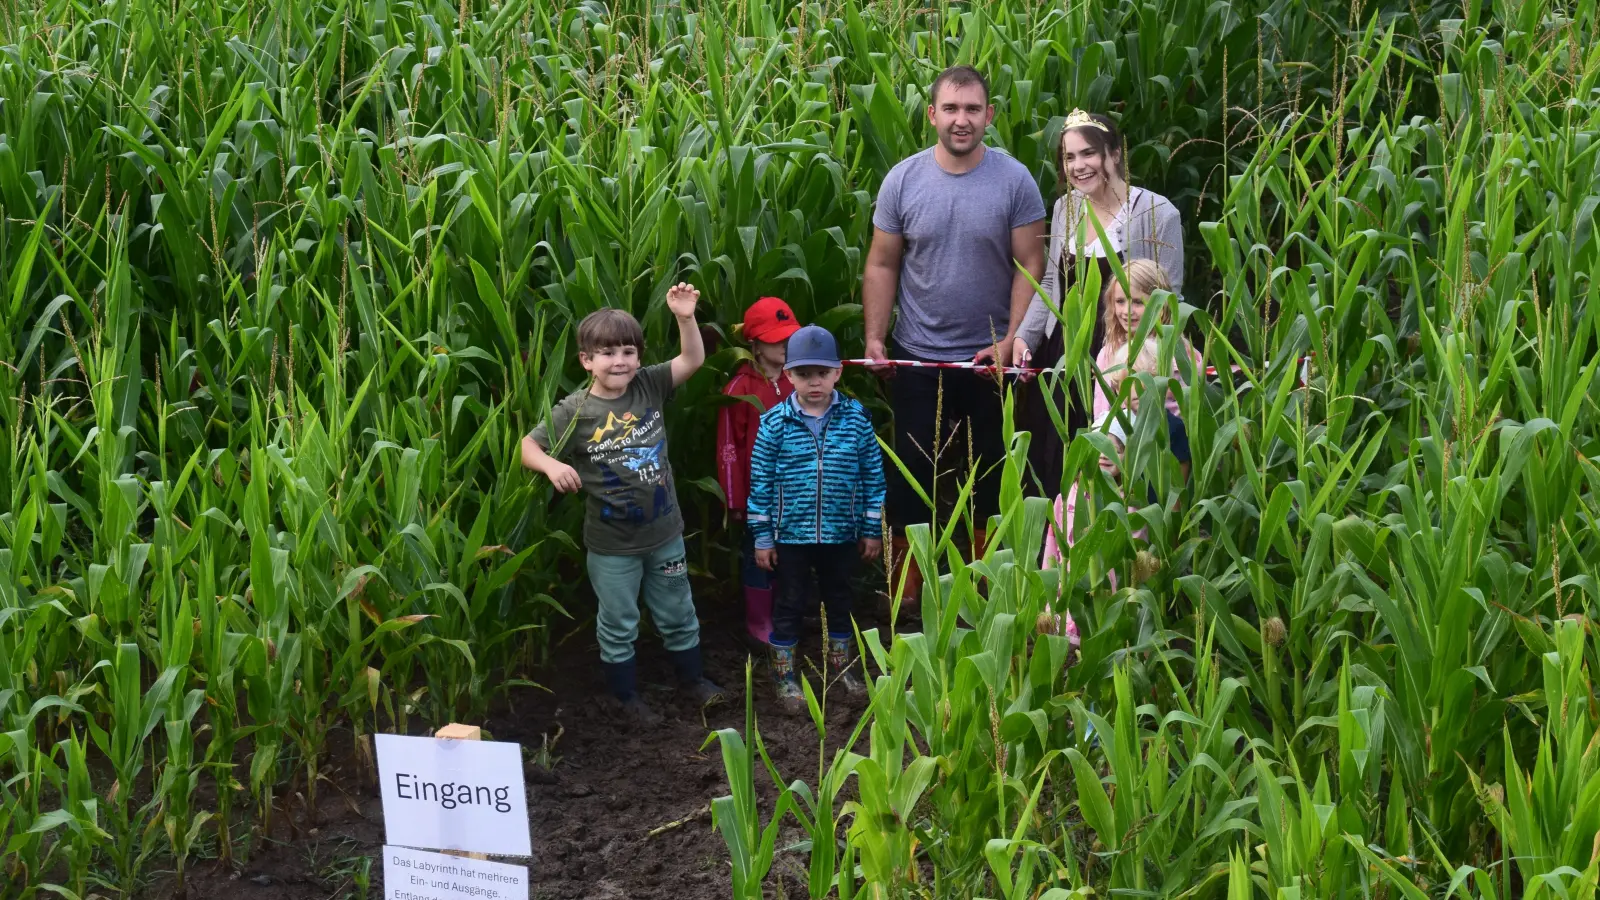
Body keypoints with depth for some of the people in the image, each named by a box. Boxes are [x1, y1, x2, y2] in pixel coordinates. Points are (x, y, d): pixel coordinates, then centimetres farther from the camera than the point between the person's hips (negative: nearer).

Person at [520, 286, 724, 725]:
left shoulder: (649, 386, -7)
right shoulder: (573, 412, -15)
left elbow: (693, 360, -9)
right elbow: (528, 446, -10)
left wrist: (685, 317, -24)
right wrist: (553, 466, -30)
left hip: (664, 533, 3)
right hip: (611, 545, -3)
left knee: (678, 615, 20)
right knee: (618, 624, 14)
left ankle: (692, 678, 41)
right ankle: (624, 695, 32)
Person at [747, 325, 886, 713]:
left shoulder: (856, 418, -5)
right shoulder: (775, 423, -9)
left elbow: (872, 474, 1)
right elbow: (761, 481, -4)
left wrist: (872, 530, 3)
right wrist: (762, 536, -3)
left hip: (841, 533, 2)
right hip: (791, 534, -2)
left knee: (839, 599, 18)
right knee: (790, 604, 9)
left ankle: (841, 666, 37)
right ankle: (785, 676, 24)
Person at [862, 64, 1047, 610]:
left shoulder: (1014, 181, -7)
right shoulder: (903, 180, -3)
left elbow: (1030, 266, -5)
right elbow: (882, 265, 2)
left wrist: (1011, 341, -13)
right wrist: (873, 338, -6)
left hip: (990, 359, 0)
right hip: (917, 357, 1)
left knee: (989, 474, 12)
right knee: (912, 475, 8)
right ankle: (906, 589, 21)